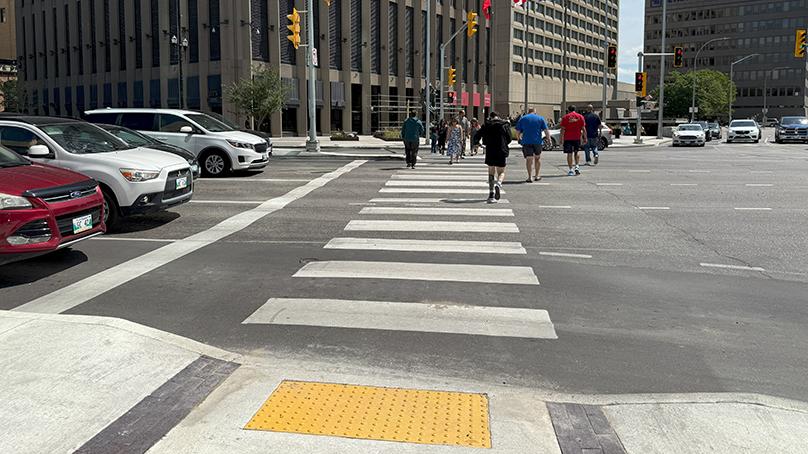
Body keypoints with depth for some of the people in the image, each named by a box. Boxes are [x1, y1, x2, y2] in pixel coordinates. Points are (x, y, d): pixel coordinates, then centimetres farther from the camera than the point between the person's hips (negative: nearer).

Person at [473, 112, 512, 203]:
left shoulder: (486, 125, 3)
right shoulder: (505, 125, 4)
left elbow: (476, 138, 2)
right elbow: (509, 139, 3)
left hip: (490, 152, 1)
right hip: (502, 152, 0)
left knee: (491, 172, 11)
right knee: (501, 172, 13)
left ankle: (491, 195, 3)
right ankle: (498, 183, -21)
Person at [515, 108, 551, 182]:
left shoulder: (522, 119, 6)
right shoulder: (540, 118, 6)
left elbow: (518, 131, 7)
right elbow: (546, 130, 0)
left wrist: (519, 137, 24)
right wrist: (548, 138, 12)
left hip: (526, 141, -1)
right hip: (537, 141, 1)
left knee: (529, 159, 1)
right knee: (537, 157, 17)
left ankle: (530, 177, -7)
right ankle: (537, 175, 21)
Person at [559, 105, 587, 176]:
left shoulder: (565, 117, -1)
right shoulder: (580, 116, 3)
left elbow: (563, 129, -5)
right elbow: (583, 128, 1)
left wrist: (561, 138, -1)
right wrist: (585, 138, 7)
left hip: (568, 138, -2)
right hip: (577, 137, 2)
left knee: (569, 153, 2)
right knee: (577, 151, 19)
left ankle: (571, 170, 1)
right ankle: (577, 166, 4)